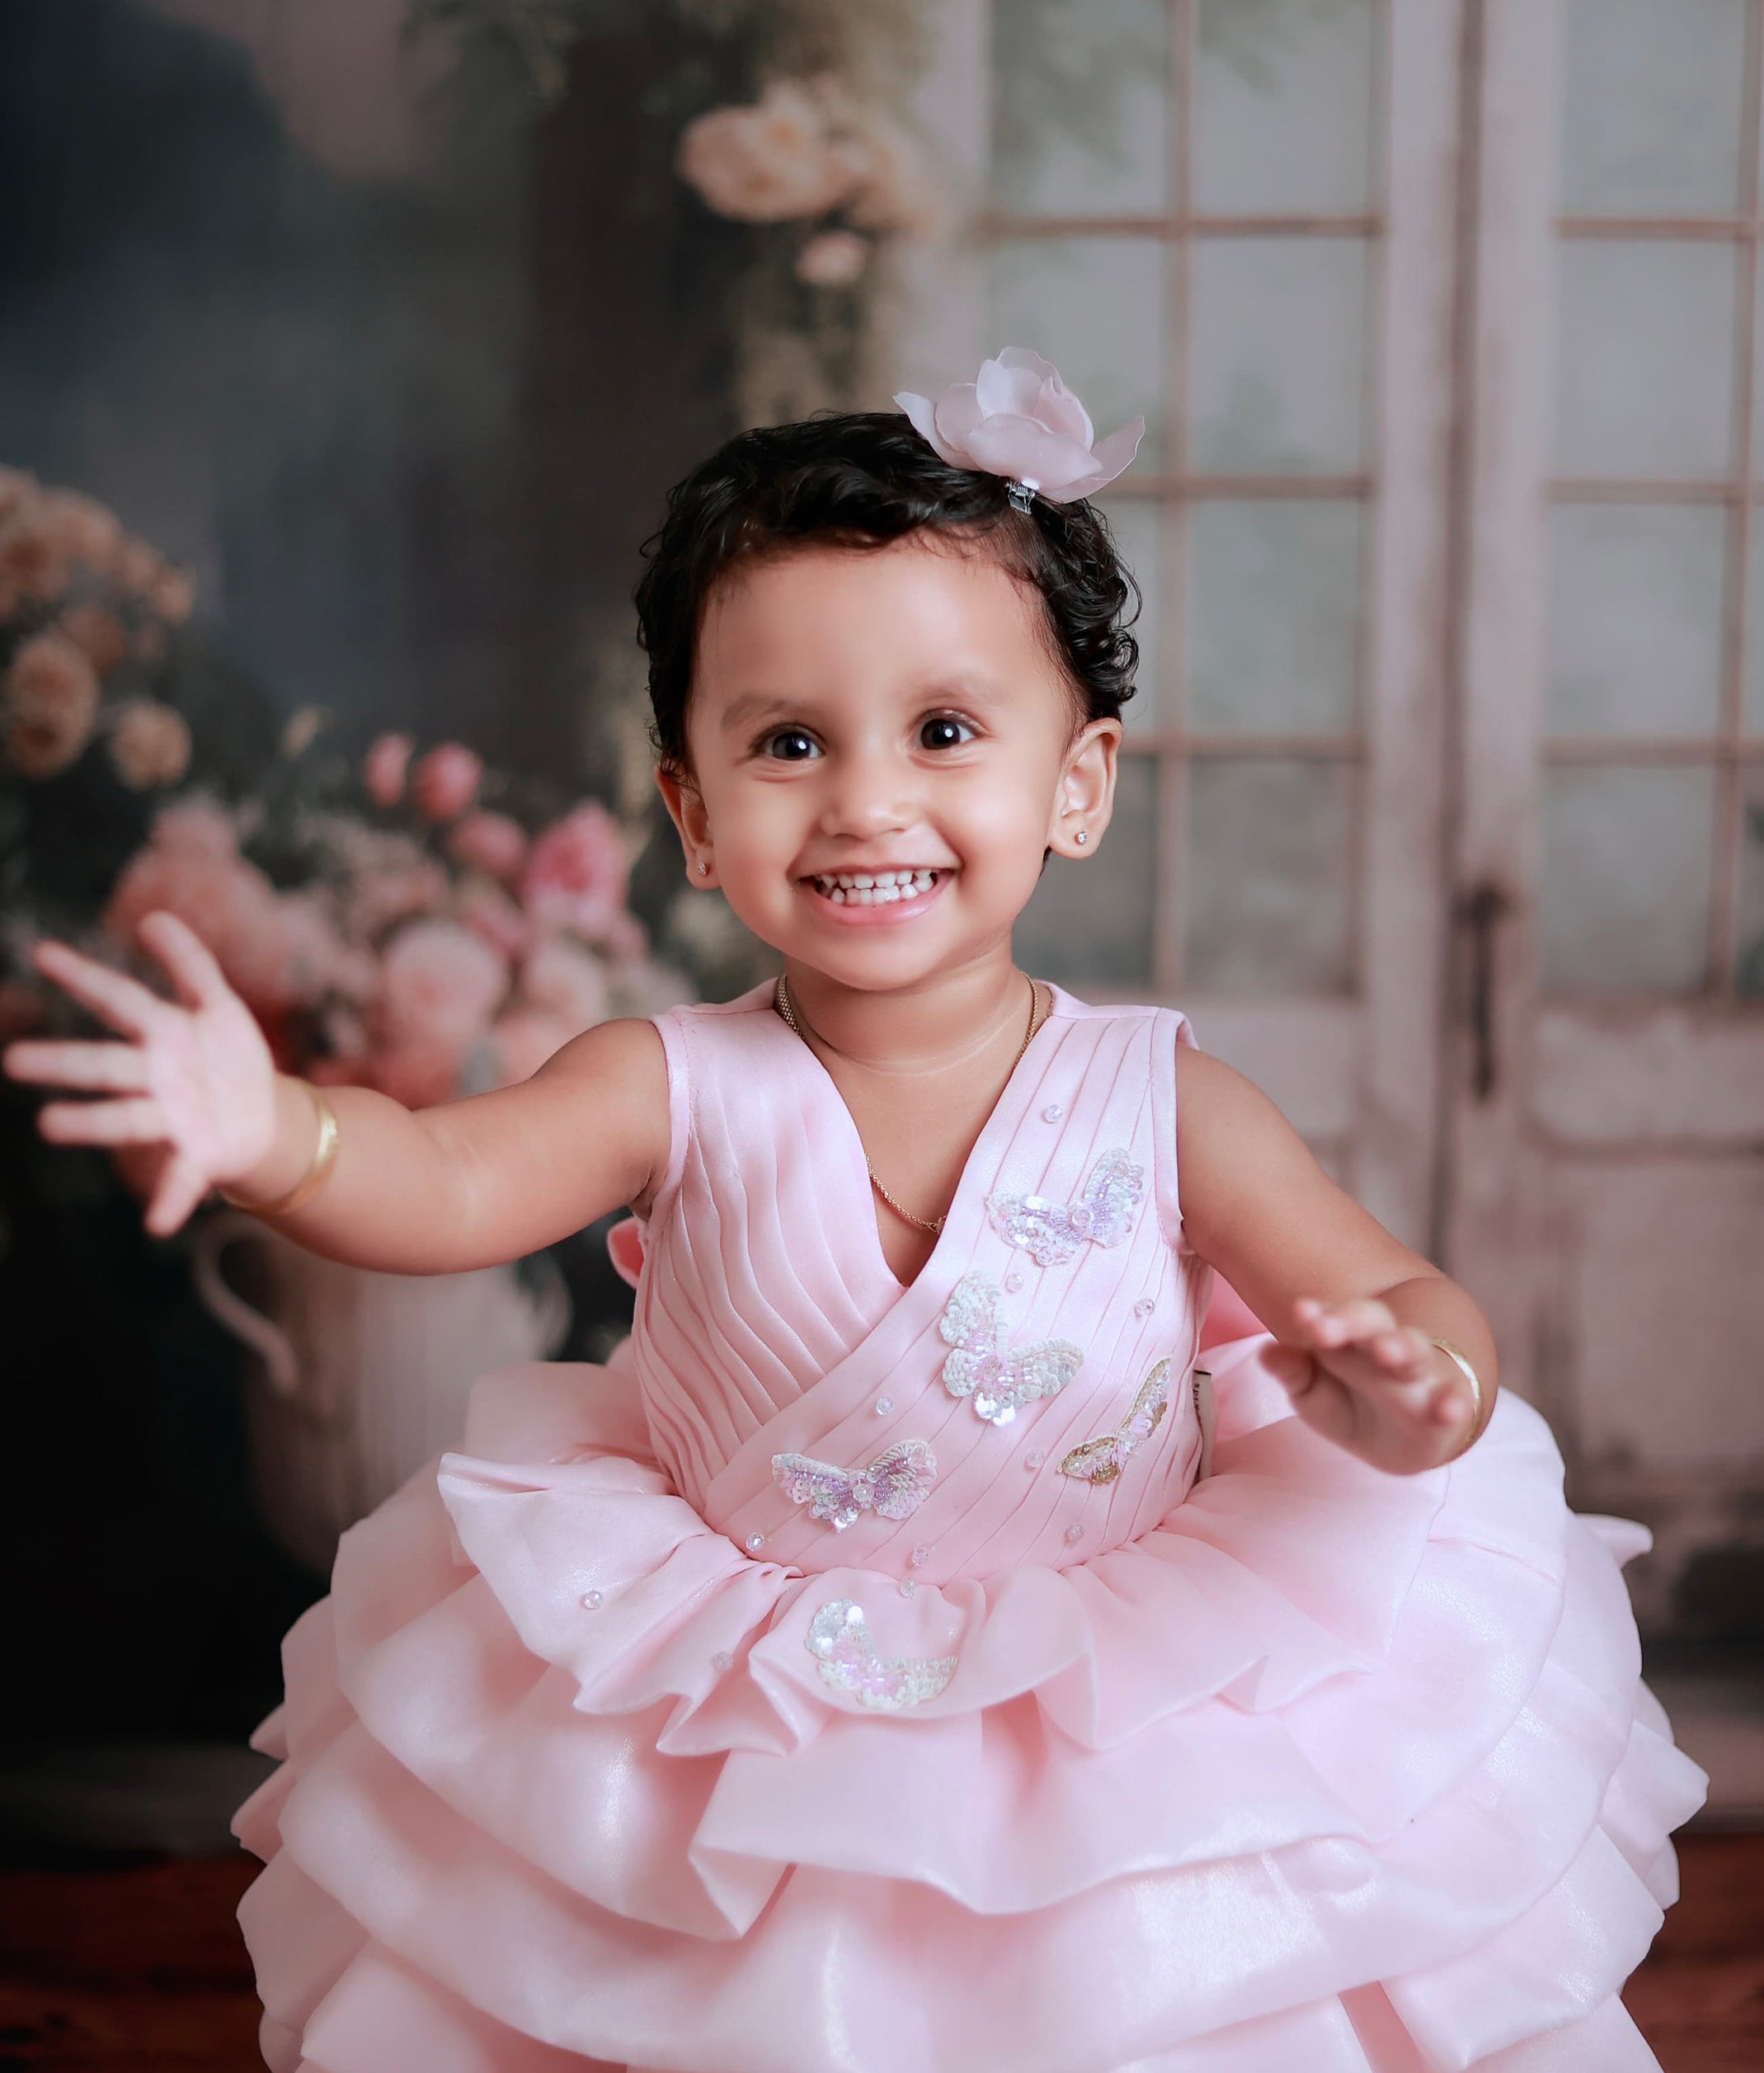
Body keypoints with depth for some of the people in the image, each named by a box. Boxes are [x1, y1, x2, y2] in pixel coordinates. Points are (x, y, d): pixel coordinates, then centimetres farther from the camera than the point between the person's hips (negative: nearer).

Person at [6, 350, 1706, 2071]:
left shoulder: (1156, 1100, -14)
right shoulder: (682, 1088, -14)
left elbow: (1393, 1301, -16)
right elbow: (443, 1184, -27)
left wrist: (1403, 1383, -41)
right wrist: (273, 1132, -49)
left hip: (1138, 1713, 0)